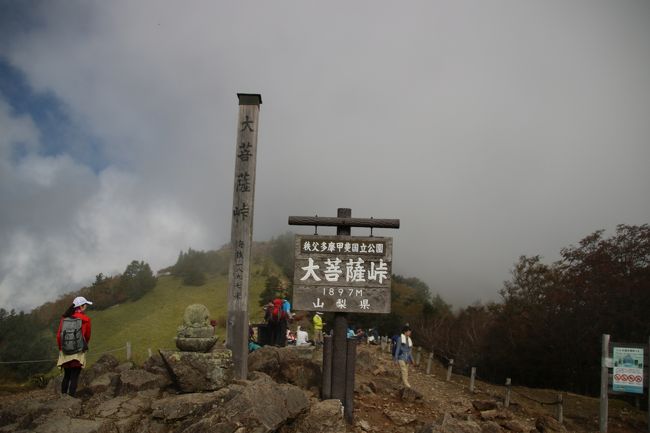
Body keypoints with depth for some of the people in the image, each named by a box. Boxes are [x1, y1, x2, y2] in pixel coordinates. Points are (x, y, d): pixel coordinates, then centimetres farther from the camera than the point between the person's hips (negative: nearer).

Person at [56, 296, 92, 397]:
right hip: (78, 352, -4)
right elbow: (87, 336, 7)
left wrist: (61, 348, 21)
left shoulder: (65, 318, 2)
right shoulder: (85, 319, -5)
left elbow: (59, 335, 5)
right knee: (74, 377, -1)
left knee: (66, 376, 17)